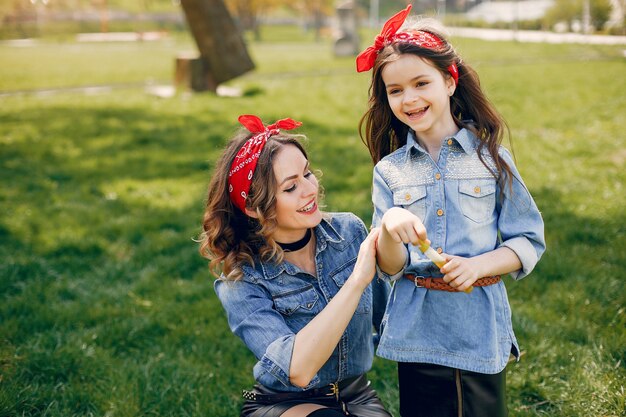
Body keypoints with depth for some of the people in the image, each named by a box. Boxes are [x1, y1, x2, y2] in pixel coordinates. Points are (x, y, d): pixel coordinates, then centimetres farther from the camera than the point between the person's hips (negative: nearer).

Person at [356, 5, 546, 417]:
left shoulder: (492, 158, -1)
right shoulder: (389, 171, 2)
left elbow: (529, 241, 0)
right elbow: (390, 268, -2)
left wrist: (480, 264, -17)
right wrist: (389, 228, -24)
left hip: (481, 331, -1)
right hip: (417, 333, 1)